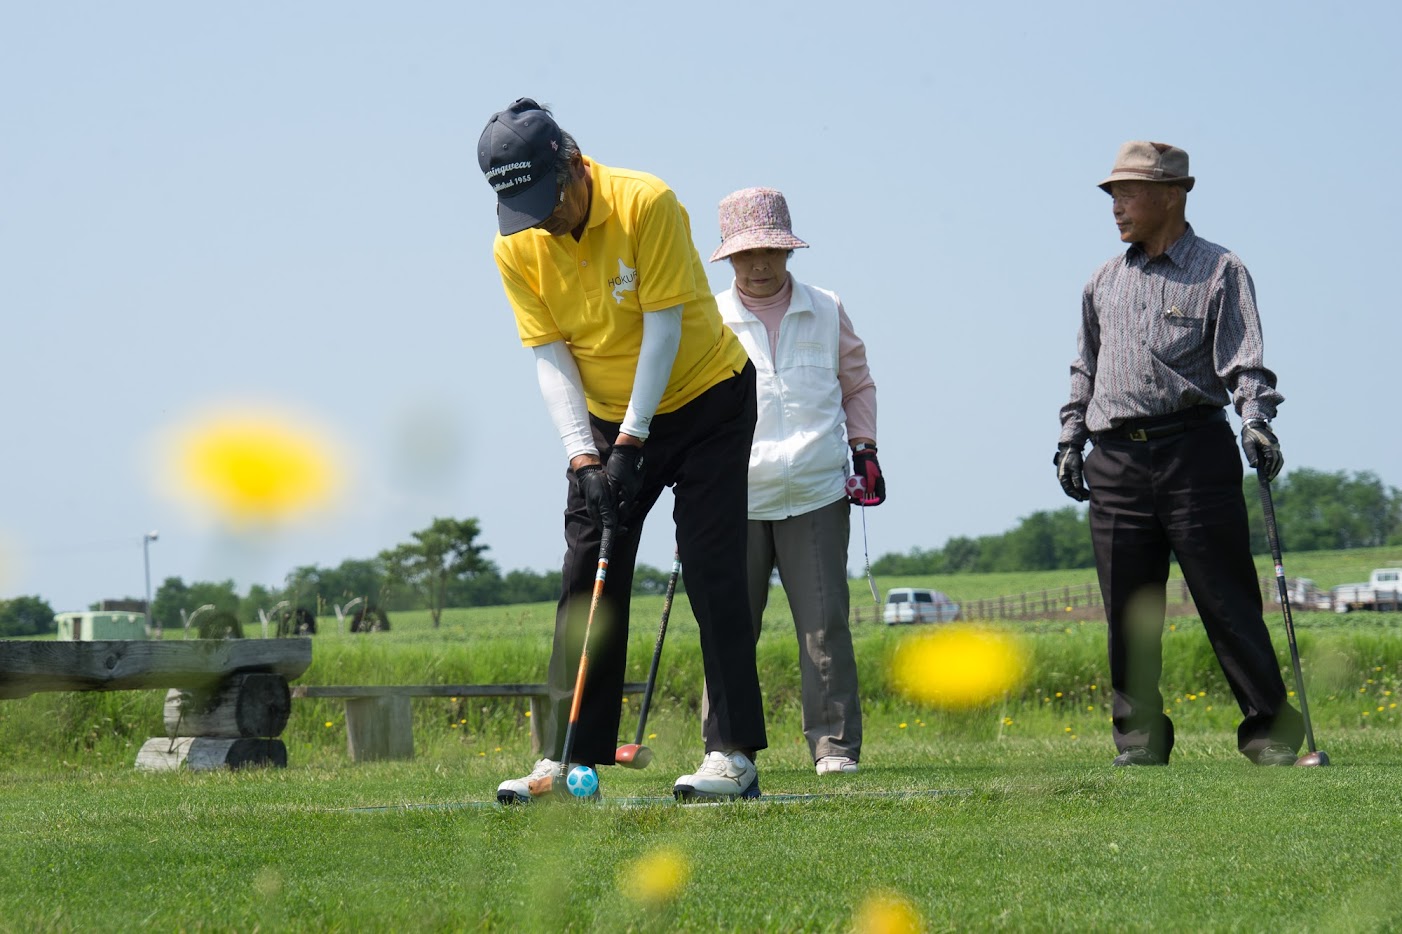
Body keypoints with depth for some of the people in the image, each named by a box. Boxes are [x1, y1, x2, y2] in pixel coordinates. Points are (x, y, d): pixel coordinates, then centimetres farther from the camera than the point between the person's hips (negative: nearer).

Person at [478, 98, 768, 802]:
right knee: (586, 578, -3)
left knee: (712, 572, -10)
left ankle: (734, 753, -8)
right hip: (606, 419, 4)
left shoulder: (647, 204, -23)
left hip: (703, 398, -4)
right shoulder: (516, 248, -10)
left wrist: (631, 441, -22)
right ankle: (563, 760, -2)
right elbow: (549, 354, -8)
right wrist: (582, 455, -18)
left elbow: (663, 326, -21)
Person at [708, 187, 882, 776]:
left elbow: (857, 384, 21)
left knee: (825, 623, -5)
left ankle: (835, 743, 1)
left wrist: (864, 447, 10)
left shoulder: (826, 311, 10)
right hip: (736, 499, 0)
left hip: (816, 495, 0)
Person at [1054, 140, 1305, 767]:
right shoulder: (1104, 283, 19)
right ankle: (1140, 737, 10)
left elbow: (1243, 360, -5)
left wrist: (1255, 422, -21)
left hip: (1194, 452, -5)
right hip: (1116, 462, 5)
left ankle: (1271, 732, -2)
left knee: (1227, 601, -6)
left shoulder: (1218, 272, 3)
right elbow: (1085, 369, 25)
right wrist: (1070, 438, 16)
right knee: (1129, 613, 3)